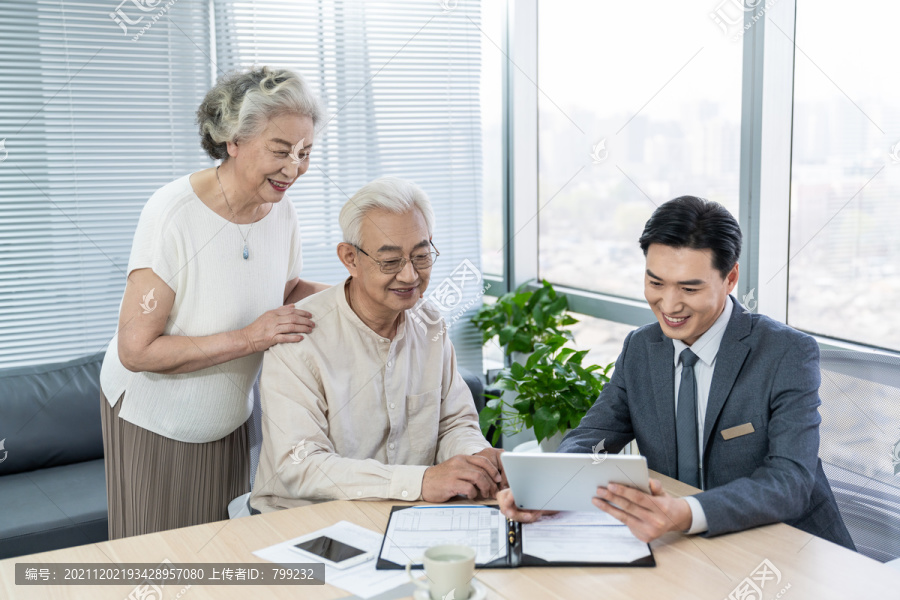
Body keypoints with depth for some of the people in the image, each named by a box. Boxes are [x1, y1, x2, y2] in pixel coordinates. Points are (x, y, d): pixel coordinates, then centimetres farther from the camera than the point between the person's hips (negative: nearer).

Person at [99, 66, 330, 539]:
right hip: (154, 423, -6)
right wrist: (248, 338, -30)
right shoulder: (174, 215, -26)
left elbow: (285, 290, 12)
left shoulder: (280, 210, -7)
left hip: (226, 421, 6)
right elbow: (136, 350, -26)